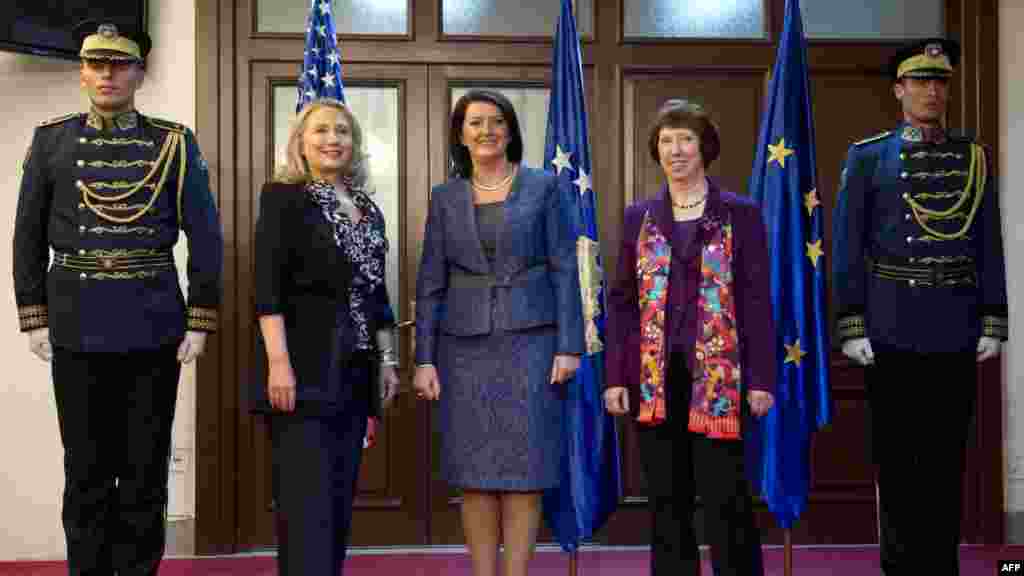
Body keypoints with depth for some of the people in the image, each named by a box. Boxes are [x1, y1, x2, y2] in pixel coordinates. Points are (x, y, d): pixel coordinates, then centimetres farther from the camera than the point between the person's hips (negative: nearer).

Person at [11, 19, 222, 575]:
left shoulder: (175, 143, 2)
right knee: (86, 470, 8)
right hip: (77, 327, 1)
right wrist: (34, 318, 1)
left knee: (146, 470, 7)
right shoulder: (51, 140, 6)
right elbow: (28, 235, 7)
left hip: (154, 326, 0)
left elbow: (205, 236, 1)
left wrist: (199, 321, -4)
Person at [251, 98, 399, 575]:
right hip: (305, 367, -6)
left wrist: (387, 360, 13)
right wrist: (279, 362, -20)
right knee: (307, 497, -7)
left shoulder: (368, 210, 15)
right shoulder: (283, 198, -3)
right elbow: (268, 288, -12)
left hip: (354, 371, 7)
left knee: (340, 495, 10)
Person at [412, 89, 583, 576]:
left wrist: (569, 347, -8)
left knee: (523, 467, -1)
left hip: (530, 339, -2)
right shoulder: (445, 197, 8)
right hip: (466, 344, 2)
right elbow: (431, 282, 6)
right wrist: (424, 358, -1)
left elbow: (564, 270, -1)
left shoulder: (543, 187, 2)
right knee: (475, 470, 4)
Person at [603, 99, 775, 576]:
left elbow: (756, 300, -1)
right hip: (654, 377, 3)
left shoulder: (740, 214, 2)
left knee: (725, 497, -2)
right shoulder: (638, 217, 10)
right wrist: (615, 377, 2)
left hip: (717, 374, -3)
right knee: (666, 500, 8)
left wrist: (760, 378, -7)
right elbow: (621, 302, 9)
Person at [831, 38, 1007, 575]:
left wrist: (992, 324, 3)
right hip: (891, 329, -2)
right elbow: (846, 247, -1)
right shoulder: (867, 157, 3)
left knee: (947, 457, 8)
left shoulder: (975, 158, 9)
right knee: (895, 456, 5)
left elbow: (990, 247, 9)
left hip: (956, 330, 2)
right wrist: (852, 327, -7)